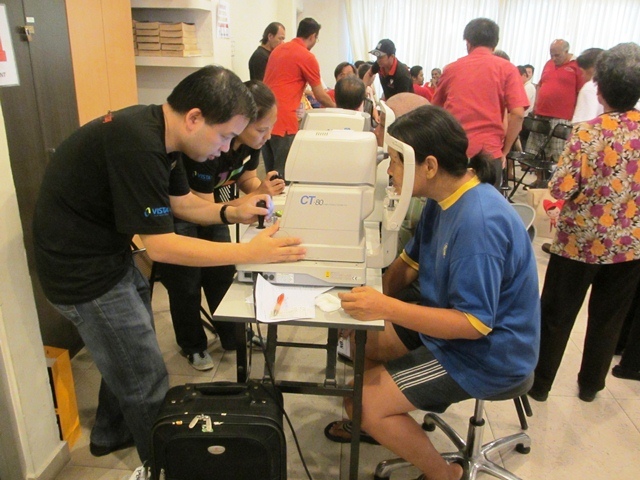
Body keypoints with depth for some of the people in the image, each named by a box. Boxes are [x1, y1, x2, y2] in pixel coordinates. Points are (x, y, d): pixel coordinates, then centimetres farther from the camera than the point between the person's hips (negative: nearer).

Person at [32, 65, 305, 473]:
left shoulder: (159, 131, -1)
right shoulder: (137, 146, -30)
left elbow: (181, 201, 10)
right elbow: (161, 246, -28)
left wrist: (231, 213, -6)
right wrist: (250, 252, -29)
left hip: (111, 254, 9)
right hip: (84, 270, -9)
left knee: (129, 353, 24)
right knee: (146, 381, 2)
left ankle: (111, 434, 47)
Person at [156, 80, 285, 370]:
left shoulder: (250, 140, -17)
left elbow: (246, 178, -1)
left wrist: (268, 190, -23)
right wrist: (257, 195, -39)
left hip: (210, 203, 6)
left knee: (224, 273, 5)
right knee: (186, 283, 0)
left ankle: (231, 336, 24)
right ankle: (192, 346, 23)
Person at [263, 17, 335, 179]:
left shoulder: (278, 49, 18)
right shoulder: (308, 57, -4)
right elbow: (320, 96, 1)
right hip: (282, 118, -8)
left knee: (270, 171, 14)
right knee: (283, 173, -2)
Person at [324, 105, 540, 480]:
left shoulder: (478, 222, -31)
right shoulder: (444, 197, -2)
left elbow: (474, 323, -29)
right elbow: (411, 261, 8)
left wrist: (386, 308, -32)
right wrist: (373, 299, -6)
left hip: (488, 352, -9)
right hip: (452, 318, 9)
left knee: (366, 400, -13)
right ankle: (373, 423, 34)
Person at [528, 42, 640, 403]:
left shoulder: (587, 132, -17)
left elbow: (562, 188, -18)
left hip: (582, 239, -3)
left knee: (556, 314, 11)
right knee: (609, 317, 18)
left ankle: (539, 384, 23)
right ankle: (591, 385, 33)